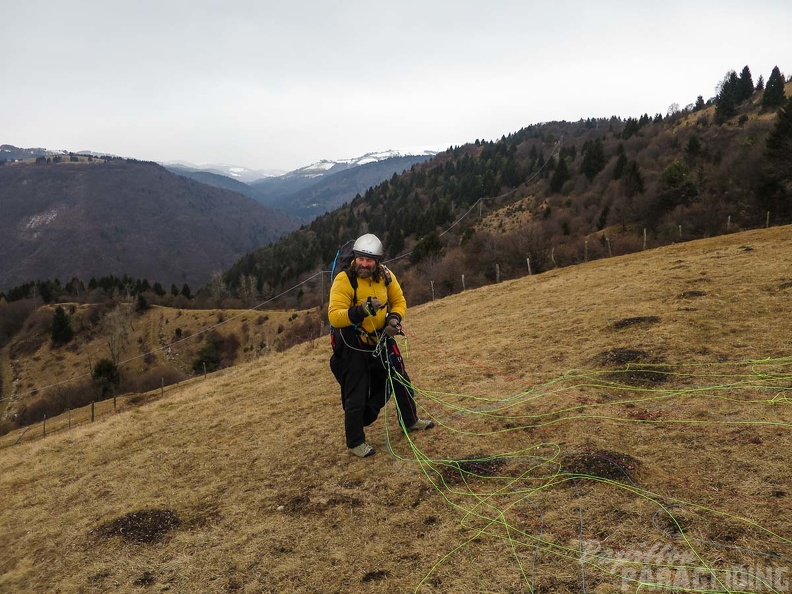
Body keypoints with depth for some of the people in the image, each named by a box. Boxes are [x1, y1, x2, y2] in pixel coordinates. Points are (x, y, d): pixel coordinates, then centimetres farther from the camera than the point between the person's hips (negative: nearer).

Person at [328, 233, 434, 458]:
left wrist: (394, 318, -14)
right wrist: (361, 311, -43)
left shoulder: (384, 275, -7)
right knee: (356, 396, 1)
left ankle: (410, 420, 43)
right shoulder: (344, 281, -23)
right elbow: (334, 317, -30)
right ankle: (355, 441, 22)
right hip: (353, 347, -6)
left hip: (381, 340, 6)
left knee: (400, 382, 19)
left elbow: (399, 301, 6)